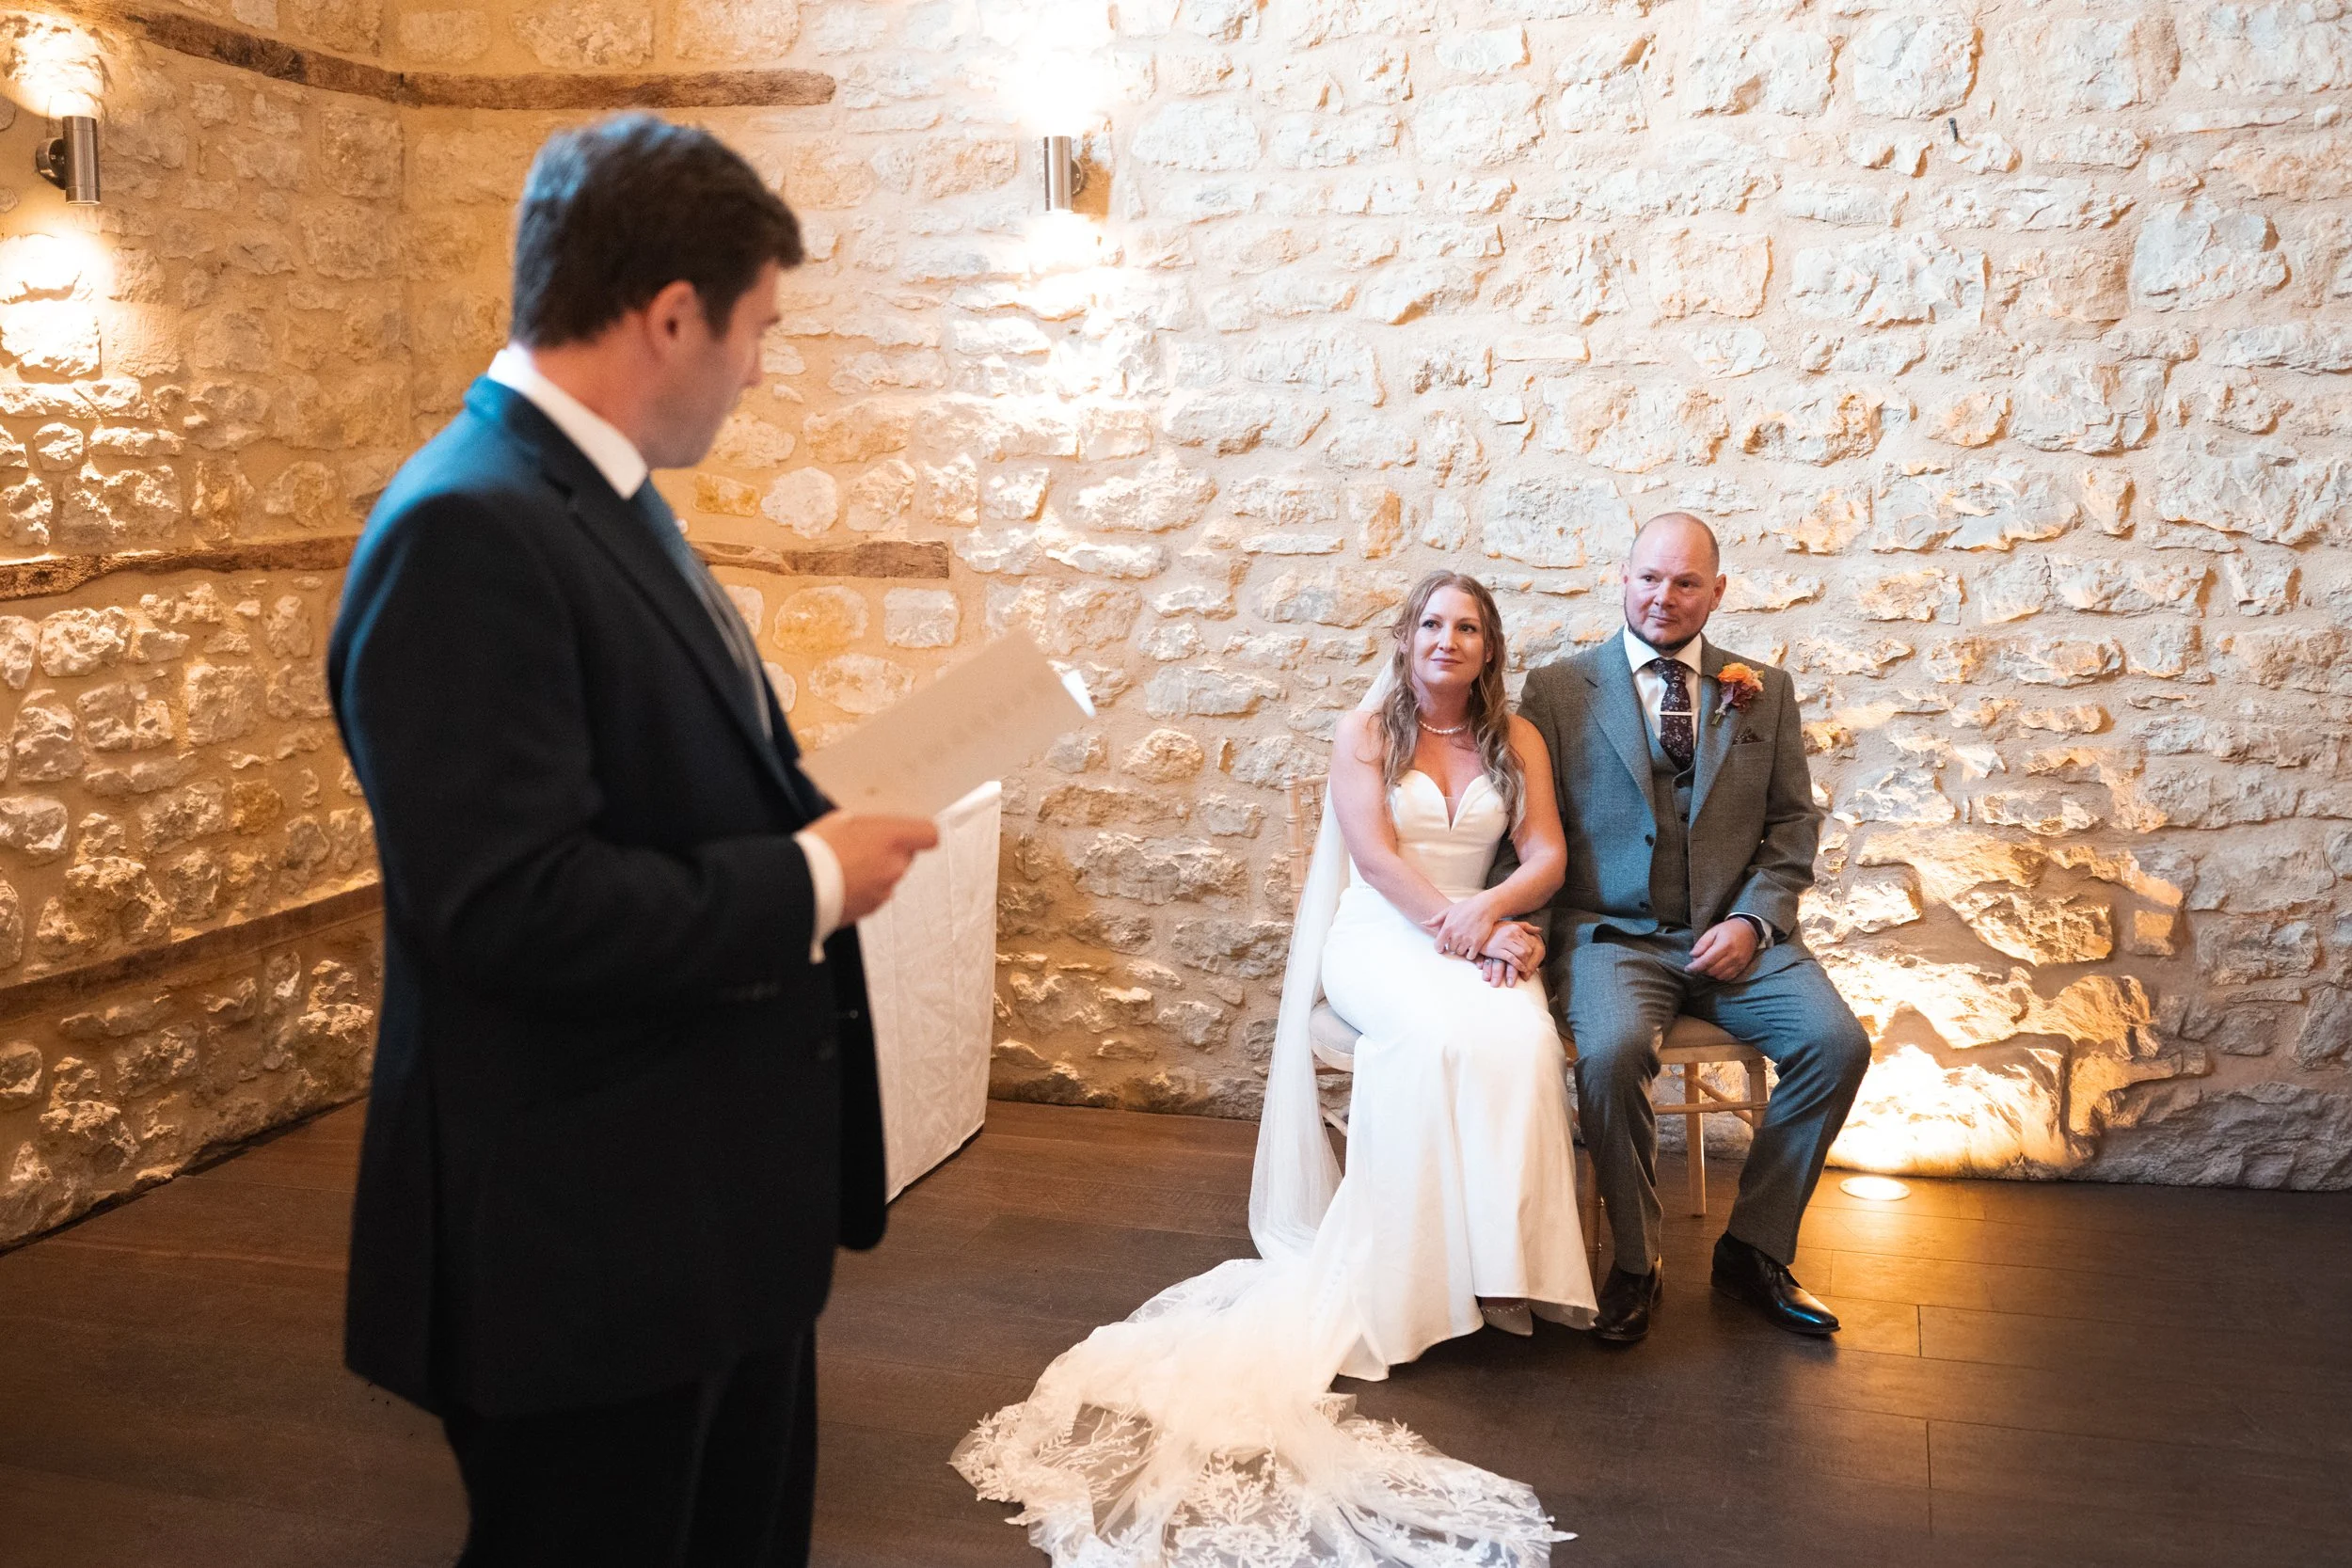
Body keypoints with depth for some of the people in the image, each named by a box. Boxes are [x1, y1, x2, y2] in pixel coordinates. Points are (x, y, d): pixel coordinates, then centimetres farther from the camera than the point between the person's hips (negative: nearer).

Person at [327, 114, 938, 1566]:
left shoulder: (599, 496, 8)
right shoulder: (467, 530, -22)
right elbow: (513, 903, -29)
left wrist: (819, 819, 2)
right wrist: (811, 885, -19)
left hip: (721, 1196, 10)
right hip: (589, 1238, -9)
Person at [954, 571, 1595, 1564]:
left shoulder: (1517, 740, 13)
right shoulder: (1366, 732, 5)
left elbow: (1546, 855, 4)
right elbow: (1375, 857, -6)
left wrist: (1488, 909, -18)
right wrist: (1464, 933, -17)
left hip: (1483, 940, 3)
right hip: (1379, 936, -3)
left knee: (1520, 1039, -32)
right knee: (1438, 1036, -36)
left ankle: (1496, 1267, -27)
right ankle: (1415, 1278, -31)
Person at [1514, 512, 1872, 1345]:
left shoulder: (1765, 691, 13)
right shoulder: (1558, 688, 6)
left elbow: (1793, 823, 11)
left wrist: (1752, 919, -5)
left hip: (1733, 932, 3)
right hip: (1611, 931, -2)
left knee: (1837, 1043, -22)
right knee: (1613, 1051, -33)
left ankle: (1753, 1247, -2)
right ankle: (1633, 1261, -10)